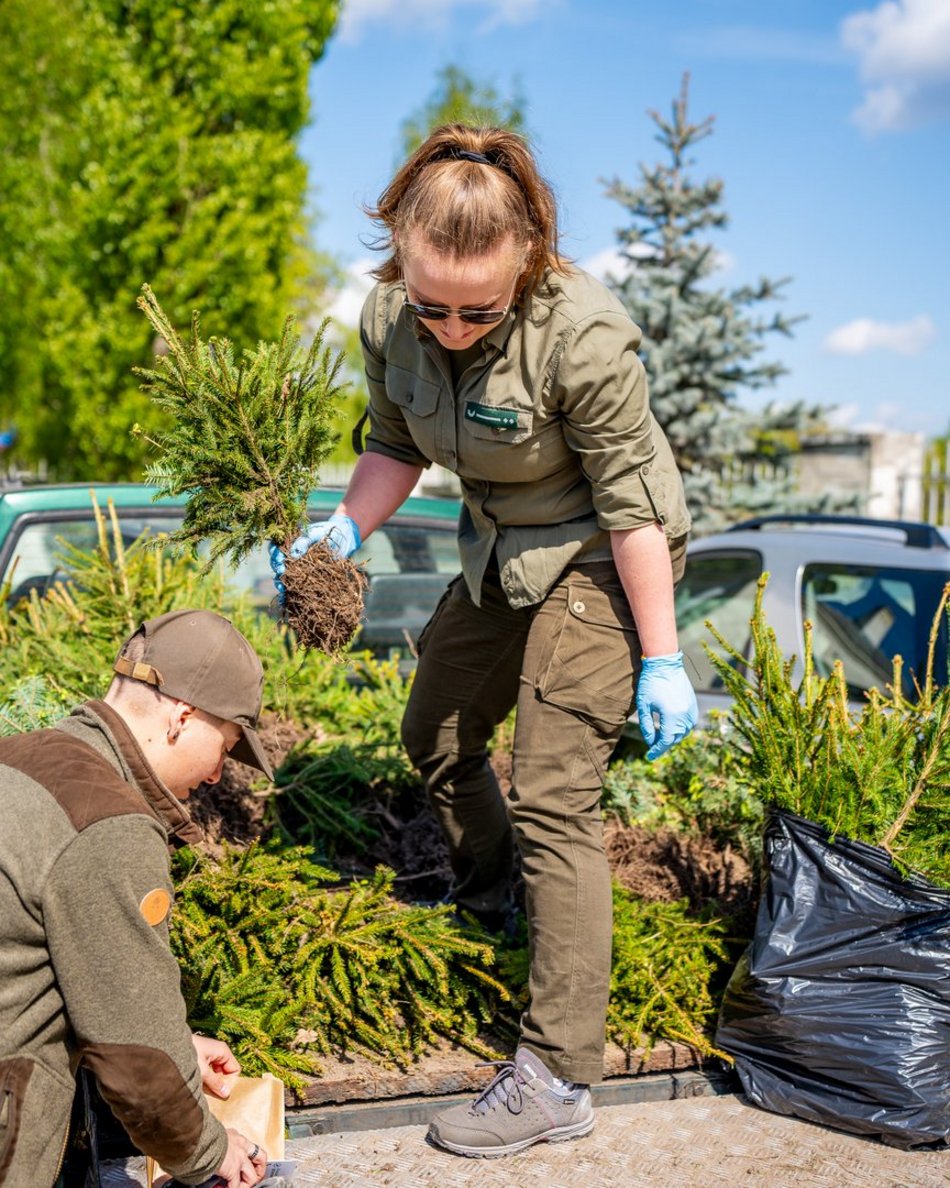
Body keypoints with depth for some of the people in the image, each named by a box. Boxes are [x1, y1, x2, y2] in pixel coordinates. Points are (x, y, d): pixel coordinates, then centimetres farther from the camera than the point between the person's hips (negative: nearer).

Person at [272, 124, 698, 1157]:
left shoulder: (580, 333, -31)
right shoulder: (389, 322, -12)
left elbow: (630, 502, -24)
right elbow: (396, 446, 5)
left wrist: (660, 661, -21)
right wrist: (343, 529, -12)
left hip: (598, 562, -7)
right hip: (500, 556, 8)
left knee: (550, 797, -13)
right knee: (434, 738, 20)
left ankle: (558, 1077, -5)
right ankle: (483, 906, 50)